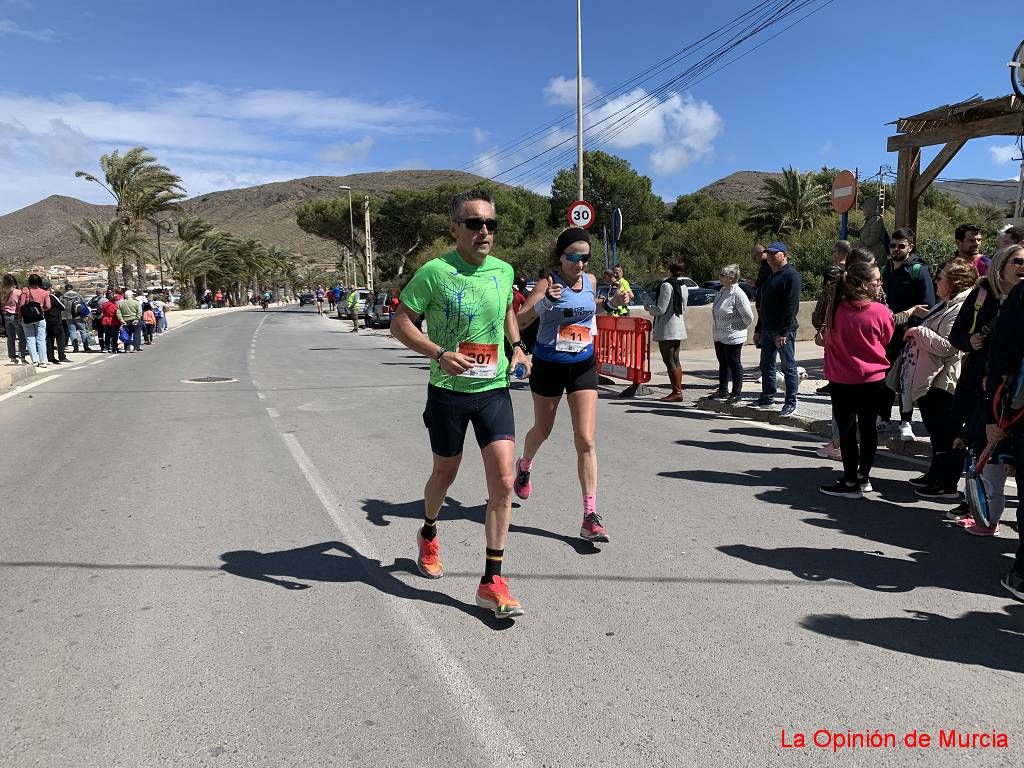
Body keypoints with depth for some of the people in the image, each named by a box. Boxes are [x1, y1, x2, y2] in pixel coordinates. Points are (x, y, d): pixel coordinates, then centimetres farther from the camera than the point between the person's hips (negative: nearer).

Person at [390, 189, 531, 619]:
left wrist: (517, 346, 5)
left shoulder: (503, 271, 2)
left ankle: (492, 582, 2)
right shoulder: (435, 272, -12)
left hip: (494, 389, 3)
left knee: (503, 481, -8)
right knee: (445, 474, 16)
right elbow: (400, 323, -9)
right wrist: (441, 355, -24)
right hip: (448, 391, -3)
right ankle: (428, 535, 50)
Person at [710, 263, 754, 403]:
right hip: (719, 336, 9)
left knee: (734, 364, 0)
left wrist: (739, 328, -5)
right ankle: (723, 391, 28)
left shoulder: (738, 294, -19)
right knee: (723, 364, 17)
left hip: (733, 337, -9)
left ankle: (736, 393, 9)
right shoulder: (722, 291, 8)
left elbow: (748, 317, -17)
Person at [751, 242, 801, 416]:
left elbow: (792, 306, -19)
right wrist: (759, 329, 19)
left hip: (784, 331, -9)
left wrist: (784, 332, -23)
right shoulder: (770, 276, 17)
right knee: (766, 366, 14)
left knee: (788, 366, -1)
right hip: (768, 329, 9)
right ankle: (767, 397, 26)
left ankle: (791, 402, 5)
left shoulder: (791, 276, -11)